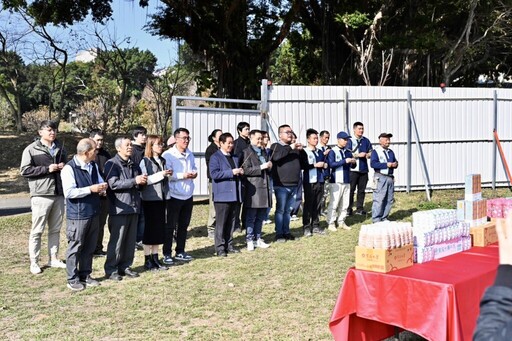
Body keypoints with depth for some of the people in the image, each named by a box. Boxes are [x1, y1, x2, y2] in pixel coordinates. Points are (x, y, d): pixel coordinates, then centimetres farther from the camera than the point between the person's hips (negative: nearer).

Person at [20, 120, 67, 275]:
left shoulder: (60, 149, 14)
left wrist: (64, 167, 2)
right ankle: (34, 262, 8)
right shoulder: (31, 149, -4)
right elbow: (24, 170, -9)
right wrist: (47, 169, -16)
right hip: (41, 195, -5)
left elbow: (67, 165, 27)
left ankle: (53, 258, 22)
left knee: (56, 229, 12)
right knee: (37, 230, 0)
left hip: (59, 194, 6)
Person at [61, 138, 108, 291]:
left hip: (94, 213, 7)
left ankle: (85, 275, 25)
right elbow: (68, 192, -20)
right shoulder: (69, 168, -14)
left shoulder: (94, 166, 10)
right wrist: (90, 189, -21)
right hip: (78, 215, -7)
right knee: (75, 248, 2)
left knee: (89, 247, 13)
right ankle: (72, 279, 12)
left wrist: (102, 187, -4)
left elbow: (100, 182, 20)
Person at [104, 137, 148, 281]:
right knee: (117, 240, -3)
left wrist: (143, 181, 3)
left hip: (134, 207, 7)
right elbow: (113, 184, -19)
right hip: (119, 208, -7)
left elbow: (140, 184, 28)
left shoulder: (134, 165, 17)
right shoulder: (112, 164, -6)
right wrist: (134, 181, -21)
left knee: (130, 240, 10)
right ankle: (110, 270, 6)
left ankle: (125, 266, 21)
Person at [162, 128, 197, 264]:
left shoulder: (190, 155, 10)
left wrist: (194, 173, -1)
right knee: (170, 226, 2)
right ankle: (167, 254, 11)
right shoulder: (168, 155, -13)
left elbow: (194, 168, 21)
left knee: (184, 225, 14)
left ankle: (180, 252, 25)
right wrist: (182, 175, -22)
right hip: (174, 195, -7)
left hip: (188, 196, 7)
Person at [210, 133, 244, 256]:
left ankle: (229, 245, 21)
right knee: (221, 223, -4)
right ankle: (220, 248, 2)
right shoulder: (215, 157, -4)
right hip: (222, 195, -7)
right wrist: (231, 172, -19)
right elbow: (214, 174, -16)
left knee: (231, 222, 12)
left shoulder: (235, 157, 18)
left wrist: (240, 172, 5)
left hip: (234, 194, 7)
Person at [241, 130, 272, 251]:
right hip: (253, 188, -7)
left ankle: (258, 239, 19)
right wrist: (261, 167, -17)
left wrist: (269, 166, 5)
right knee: (251, 217, -1)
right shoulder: (247, 152, -4)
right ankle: (250, 240, 6)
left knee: (261, 217, 11)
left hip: (265, 186, 7)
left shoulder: (264, 152, 20)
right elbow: (246, 170, -14)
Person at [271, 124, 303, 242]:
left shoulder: (295, 147, 17)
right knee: (280, 210, -3)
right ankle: (279, 233, 3)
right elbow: (275, 157, -25)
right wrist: (290, 148, -23)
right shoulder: (276, 146, -1)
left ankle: (286, 232, 20)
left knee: (288, 210, 13)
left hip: (293, 185, 6)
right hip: (281, 185, -6)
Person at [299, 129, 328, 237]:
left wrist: (325, 165, 3)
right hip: (309, 182, -6)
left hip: (320, 181, 6)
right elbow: (302, 165, -15)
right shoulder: (304, 152, -4)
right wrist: (315, 165, -14)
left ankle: (316, 226, 16)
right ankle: (307, 227, 3)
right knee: (308, 204, -2)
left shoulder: (320, 152, 16)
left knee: (318, 205, 8)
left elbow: (325, 163, 26)